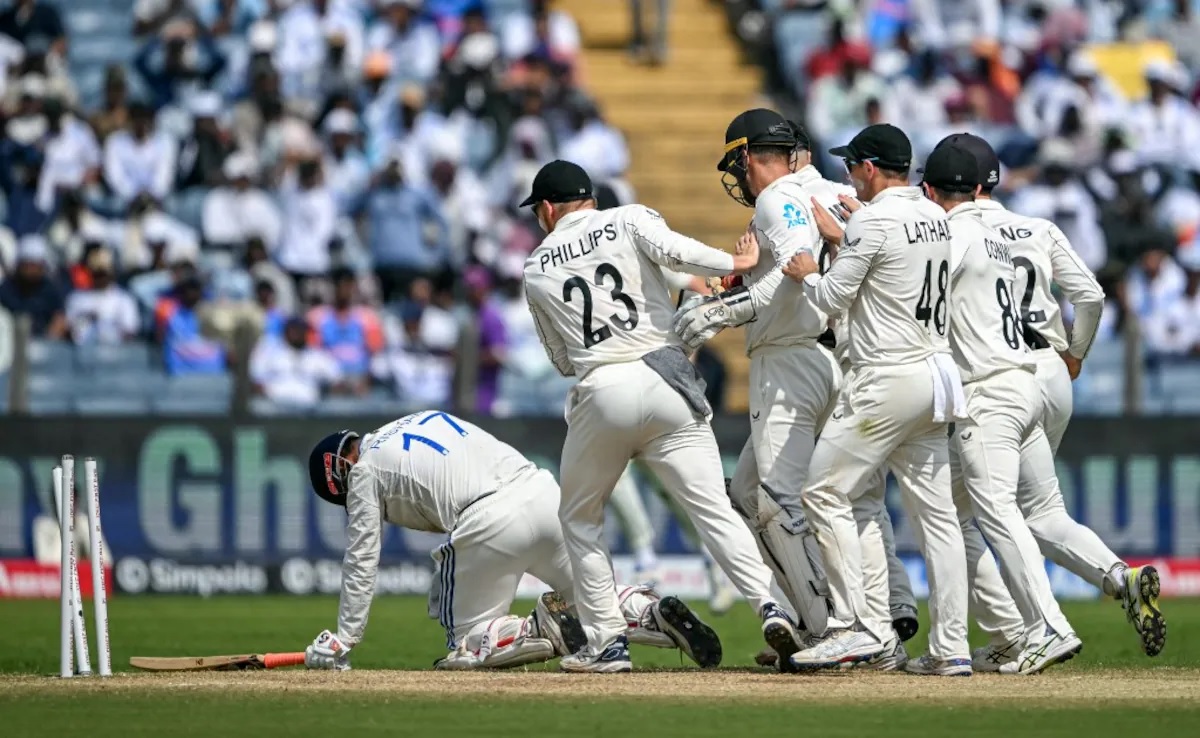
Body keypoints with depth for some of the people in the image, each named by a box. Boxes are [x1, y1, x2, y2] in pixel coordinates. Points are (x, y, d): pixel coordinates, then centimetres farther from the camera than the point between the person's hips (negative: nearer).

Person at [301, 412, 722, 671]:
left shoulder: (364, 471, 11)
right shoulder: (425, 417, 31)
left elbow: (361, 563, 10)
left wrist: (342, 643, 15)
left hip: (489, 523, -7)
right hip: (546, 492, 7)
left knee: (464, 645, 6)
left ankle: (547, 629, -17)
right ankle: (656, 614, -12)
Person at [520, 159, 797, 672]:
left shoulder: (537, 271, 16)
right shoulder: (629, 220, 10)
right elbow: (673, 250, -12)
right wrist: (737, 263, -2)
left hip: (601, 395, 0)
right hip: (664, 381, 0)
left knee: (579, 518, 18)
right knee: (713, 508, -4)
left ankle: (608, 641, 11)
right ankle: (767, 604, -23)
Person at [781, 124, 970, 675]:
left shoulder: (872, 220, -13)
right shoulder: (935, 217, 12)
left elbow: (833, 297, -9)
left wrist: (805, 273, 11)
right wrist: (837, 237, 32)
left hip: (887, 378, -8)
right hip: (935, 374, 8)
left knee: (826, 492, -1)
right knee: (935, 510, 7)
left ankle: (856, 627, -8)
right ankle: (950, 647, 4)